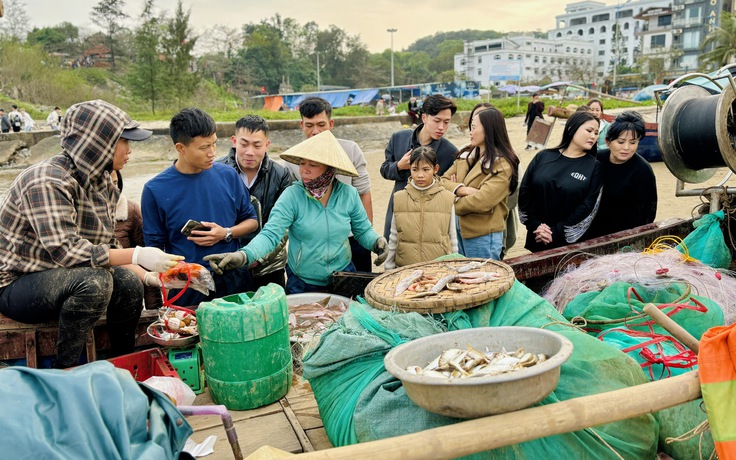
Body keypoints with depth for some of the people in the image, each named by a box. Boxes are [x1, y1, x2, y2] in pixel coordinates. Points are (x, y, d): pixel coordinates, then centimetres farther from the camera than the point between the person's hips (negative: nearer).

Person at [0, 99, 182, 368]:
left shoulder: (101, 182, 3)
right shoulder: (48, 181, -24)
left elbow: (106, 248, 5)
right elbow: (65, 250, -33)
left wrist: (150, 276, -8)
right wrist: (136, 256, -34)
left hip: (57, 278, 8)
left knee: (129, 282, -14)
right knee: (94, 280, -32)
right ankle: (64, 371, -15)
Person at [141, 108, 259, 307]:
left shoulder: (228, 175, 1)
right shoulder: (155, 190, -6)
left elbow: (251, 221, 10)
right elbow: (155, 247, -1)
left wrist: (226, 233, -9)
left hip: (234, 280, 2)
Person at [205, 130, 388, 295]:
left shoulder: (349, 194, -6)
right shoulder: (292, 196, -14)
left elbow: (363, 231, 6)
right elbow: (271, 234, -23)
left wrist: (376, 241, -16)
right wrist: (244, 255, -40)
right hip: (301, 285, -1)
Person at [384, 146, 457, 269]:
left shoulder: (447, 199, -1)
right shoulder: (399, 198, 2)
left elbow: (452, 239, 6)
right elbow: (393, 239, 7)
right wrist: (389, 269, 7)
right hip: (404, 270, 1)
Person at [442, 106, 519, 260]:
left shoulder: (502, 165, -13)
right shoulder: (466, 155, 8)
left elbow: (482, 202, -23)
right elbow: (443, 181, 2)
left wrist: (455, 205, -8)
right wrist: (461, 189, -18)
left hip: (483, 236, -7)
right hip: (459, 230, 7)